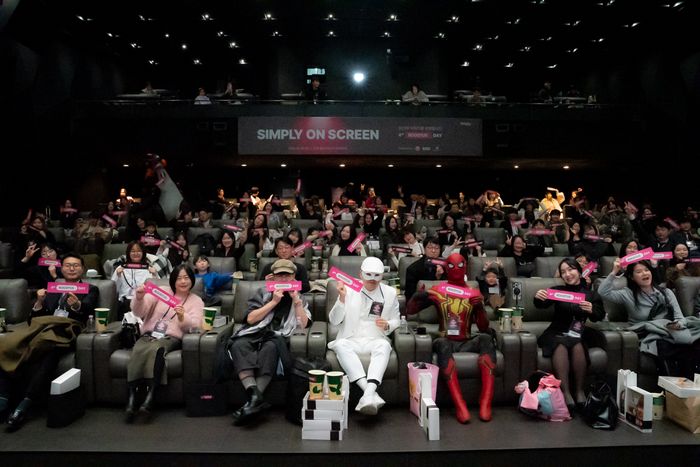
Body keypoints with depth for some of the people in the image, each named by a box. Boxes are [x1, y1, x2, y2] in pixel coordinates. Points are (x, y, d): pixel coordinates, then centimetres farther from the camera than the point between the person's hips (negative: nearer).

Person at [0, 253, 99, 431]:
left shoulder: (90, 290, 17)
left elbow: (87, 308, -5)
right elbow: (34, 317, 19)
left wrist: (77, 305, -28)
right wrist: (39, 302, -1)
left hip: (67, 331, -4)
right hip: (42, 327, 4)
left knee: (51, 350, -37)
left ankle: (25, 404, -37)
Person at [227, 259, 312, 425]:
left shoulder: (299, 298, 21)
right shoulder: (263, 292, 20)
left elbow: (304, 325, 6)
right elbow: (250, 318, 6)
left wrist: (296, 301, 0)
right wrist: (273, 302, 0)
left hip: (278, 338, -1)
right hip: (256, 333, 1)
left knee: (270, 347, -37)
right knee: (238, 345, -32)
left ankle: (253, 400, -39)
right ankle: (255, 396, -44)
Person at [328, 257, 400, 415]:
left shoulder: (390, 292, 10)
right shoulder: (349, 289, 5)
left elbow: (396, 320, 17)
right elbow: (334, 321, 1)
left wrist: (387, 326, -7)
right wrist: (342, 298, -14)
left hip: (375, 340, 1)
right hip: (350, 340, 0)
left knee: (384, 345, -35)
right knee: (340, 345, -35)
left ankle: (368, 393, -48)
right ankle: (372, 393, -45)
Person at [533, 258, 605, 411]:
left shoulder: (591, 294, 11)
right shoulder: (558, 290, 8)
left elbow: (600, 316, -1)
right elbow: (542, 305, -7)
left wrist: (591, 310, -25)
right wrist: (538, 298, -31)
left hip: (579, 334, 1)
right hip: (557, 332, -1)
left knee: (577, 345, -33)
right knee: (561, 345, -33)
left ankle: (579, 391, -22)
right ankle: (565, 393, -34)